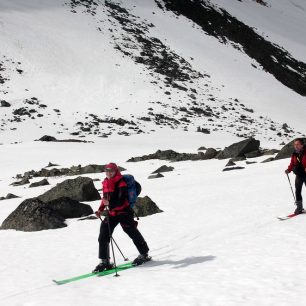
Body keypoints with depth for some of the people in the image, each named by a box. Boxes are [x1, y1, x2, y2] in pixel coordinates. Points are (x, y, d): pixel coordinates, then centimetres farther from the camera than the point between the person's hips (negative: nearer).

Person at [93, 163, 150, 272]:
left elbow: (122, 200, -24)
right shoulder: (106, 183, 8)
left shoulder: (121, 183, -15)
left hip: (124, 212, -7)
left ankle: (144, 254, 24)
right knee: (103, 235, -3)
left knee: (132, 232, 3)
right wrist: (101, 209, 10)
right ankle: (104, 261, 2)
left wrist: (110, 203, -38)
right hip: (112, 213, 7)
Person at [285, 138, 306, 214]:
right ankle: (299, 207, 10)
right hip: (298, 176, 5)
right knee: (297, 191, 2)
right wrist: (288, 170, -8)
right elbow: (292, 164, 8)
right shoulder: (294, 154, 3)